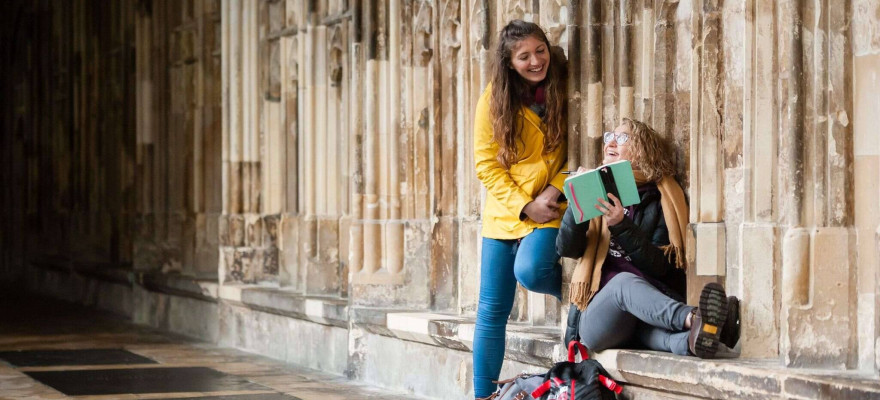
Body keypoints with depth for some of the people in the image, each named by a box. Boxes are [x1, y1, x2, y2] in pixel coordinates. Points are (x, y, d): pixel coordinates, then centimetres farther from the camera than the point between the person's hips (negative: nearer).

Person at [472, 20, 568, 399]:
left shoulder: (565, 88, -5)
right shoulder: (494, 97, -4)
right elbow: (486, 164, -4)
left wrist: (555, 190, -15)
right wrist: (525, 206, -13)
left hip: (551, 211, -2)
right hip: (504, 212, 2)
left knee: (529, 271, -30)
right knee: (491, 311, 3)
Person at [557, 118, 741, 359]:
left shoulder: (660, 201, 10)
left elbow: (659, 266, -3)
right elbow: (566, 248, 4)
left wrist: (621, 226, -15)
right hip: (597, 317, 0)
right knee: (625, 281, -35)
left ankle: (690, 339, -73)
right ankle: (694, 319, -63)